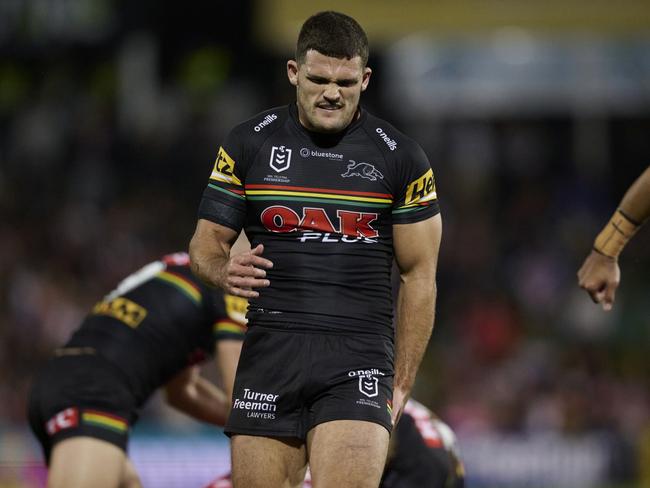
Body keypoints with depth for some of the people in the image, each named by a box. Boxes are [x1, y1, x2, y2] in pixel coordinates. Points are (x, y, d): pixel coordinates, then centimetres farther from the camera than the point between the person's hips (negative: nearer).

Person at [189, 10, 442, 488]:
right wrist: (225, 271, -12)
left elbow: (419, 275, 7)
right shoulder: (249, 143, 7)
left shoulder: (401, 158, 3)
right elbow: (206, 243, 12)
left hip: (359, 358, -2)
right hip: (270, 352, 2)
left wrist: (402, 383, 4)